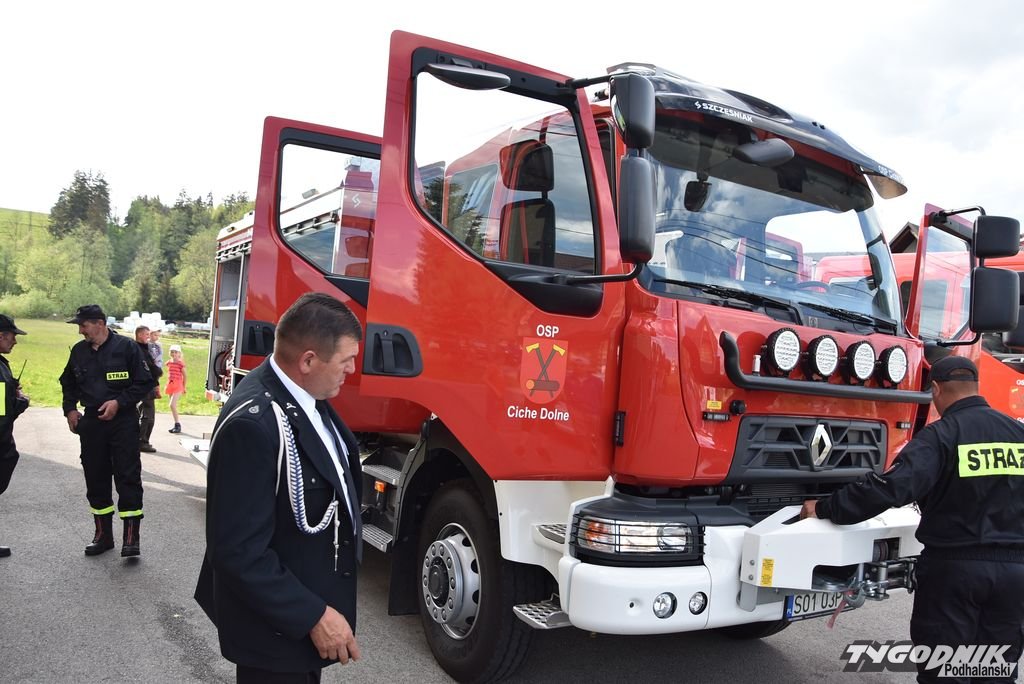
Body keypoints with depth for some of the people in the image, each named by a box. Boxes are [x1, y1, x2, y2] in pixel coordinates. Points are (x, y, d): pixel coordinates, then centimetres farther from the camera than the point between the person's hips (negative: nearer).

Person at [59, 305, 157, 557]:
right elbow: (68, 383, 23)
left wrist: (119, 402, -15)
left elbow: (145, 382, -7)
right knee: (95, 479, 10)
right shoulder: (79, 351, 8)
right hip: (91, 423, 5)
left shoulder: (126, 347, -8)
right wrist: (70, 408, 9)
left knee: (128, 477, -6)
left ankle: (131, 538, -3)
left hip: (123, 422, -5)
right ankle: (103, 535, 23)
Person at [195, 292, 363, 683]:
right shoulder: (253, 425, -31)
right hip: (278, 632, -8)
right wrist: (313, 616, -23)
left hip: (311, 596, 9)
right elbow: (238, 552, -28)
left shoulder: (302, 397, -3)